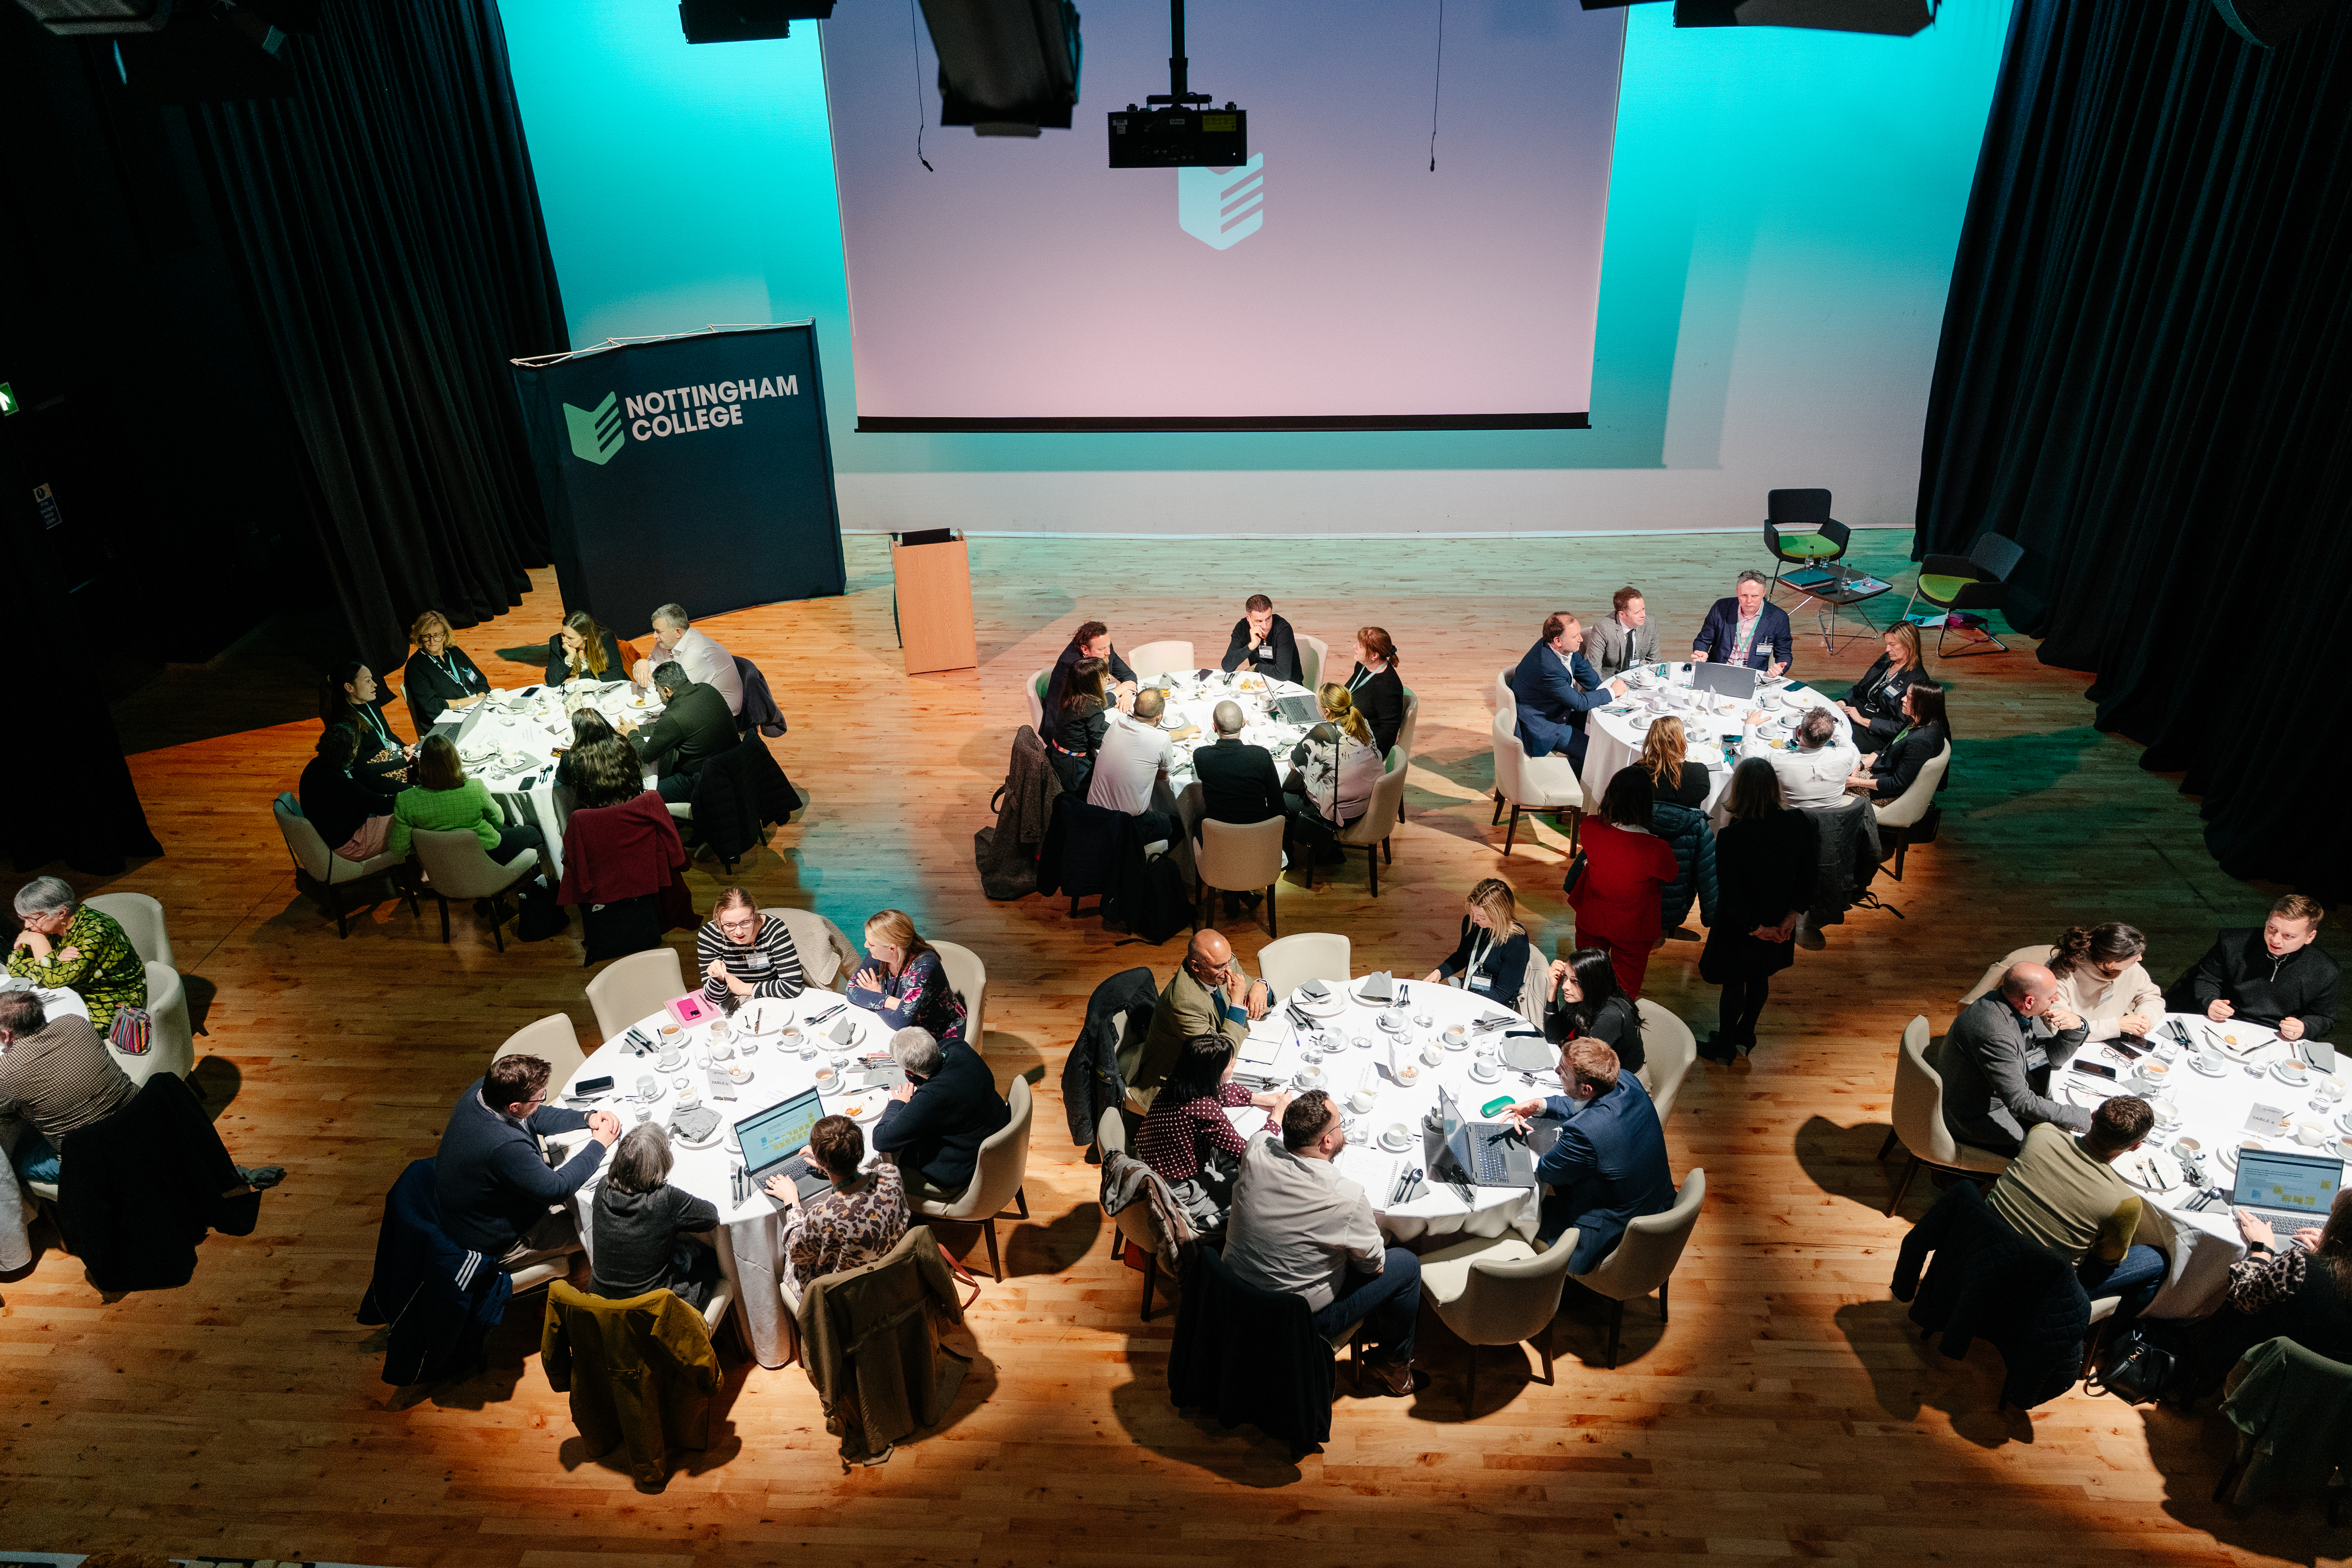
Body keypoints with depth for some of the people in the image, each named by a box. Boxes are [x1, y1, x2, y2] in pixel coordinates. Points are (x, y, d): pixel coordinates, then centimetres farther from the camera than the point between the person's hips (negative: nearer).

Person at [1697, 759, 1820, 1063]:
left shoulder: (1730, 838, -31)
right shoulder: (1798, 823, -19)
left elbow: (1730, 894, -24)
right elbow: (1809, 874, -8)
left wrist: (1755, 928, -11)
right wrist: (1793, 915, -2)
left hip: (1740, 925, -4)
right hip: (1779, 921, 4)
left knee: (1733, 984, 17)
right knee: (1760, 978, 26)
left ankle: (1724, 1048, 36)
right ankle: (1745, 1036, 47)